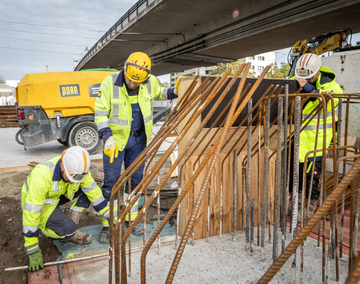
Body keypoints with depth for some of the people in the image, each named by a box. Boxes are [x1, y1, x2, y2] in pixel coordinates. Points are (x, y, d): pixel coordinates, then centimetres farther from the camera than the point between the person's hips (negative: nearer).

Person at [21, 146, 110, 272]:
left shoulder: (78, 168, -21)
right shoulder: (42, 176, -38)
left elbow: (93, 191, -9)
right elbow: (31, 211, -35)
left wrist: (109, 216, -9)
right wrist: (33, 251, -32)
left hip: (57, 195, 6)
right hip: (39, 202, -6)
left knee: (87, 189, -13)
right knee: (68, 228, -30)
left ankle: (69, 229, -4)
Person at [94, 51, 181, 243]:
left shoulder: (150, 81, -6)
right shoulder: (110, 83, -16)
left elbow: (159, 93, 17)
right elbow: (100, 113, -13)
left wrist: (174, 92, -4)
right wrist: (108, 138, -24)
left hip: (138, 138, 3)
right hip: (116, 137, -3)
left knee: (135, 179, 11)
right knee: (111, 181, 0)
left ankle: (131, 218, 27)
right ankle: (108, 224, 14)